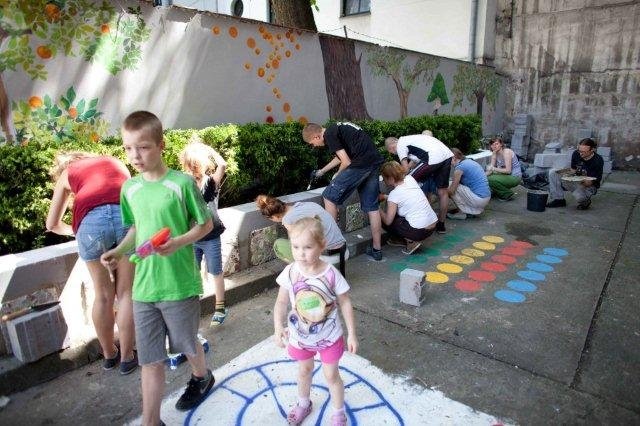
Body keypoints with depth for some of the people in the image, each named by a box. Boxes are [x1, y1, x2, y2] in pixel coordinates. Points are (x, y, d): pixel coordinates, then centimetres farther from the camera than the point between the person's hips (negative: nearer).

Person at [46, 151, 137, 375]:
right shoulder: (115, 162, 36)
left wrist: (75, 231, 54)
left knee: (103, 295, 16)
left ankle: (109, 354, 34)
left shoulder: (66, 173, 32)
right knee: (126, 293, 12)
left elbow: (53, 225, 35)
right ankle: (127, 357, 24)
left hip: (91, 219, 0)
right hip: (129, 214, 1)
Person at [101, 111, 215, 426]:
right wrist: (119, 251, -2)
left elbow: (205, 224, -6)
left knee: (186, 344, 19)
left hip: (180, 285, -3)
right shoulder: (129, 188, 2)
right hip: (143, 288, 4)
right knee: (150, 360, 12)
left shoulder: (181, 183, -13)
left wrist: (178, 243, -22)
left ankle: (201, 377, 51)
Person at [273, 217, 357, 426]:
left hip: (329, 337, -2)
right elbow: (281, 302, -9)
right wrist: (278, 327, -23)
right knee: (304, 371, 26)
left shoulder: (331, 274, -24)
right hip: (300, 337, 2)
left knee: (331, 375, 16)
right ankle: (303, 403, 55)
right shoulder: (290, 273, -19)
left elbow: (345, 303, -13)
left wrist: (352, 334, -8)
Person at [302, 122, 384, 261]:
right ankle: (376, 249, 19)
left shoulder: (329, 134, -5)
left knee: (330, 197, 2)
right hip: (375, 162, 9)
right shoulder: (337, 128, 24)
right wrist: (322, 171, 48)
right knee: (371, 206, 13)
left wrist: (337, 175, 11)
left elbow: (346, 162, -9)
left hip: (361, 163, -9)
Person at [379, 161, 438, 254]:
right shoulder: (410, 178, 3)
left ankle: (410, 241, 1)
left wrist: (379, 210, 4)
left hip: (419, 231, -8)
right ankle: (401, 239, 23)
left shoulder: (394, 194, -15)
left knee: (384, 221, 7)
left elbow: (388, 221, -11)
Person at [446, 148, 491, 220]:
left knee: (450, 185, -5)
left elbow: (451, 191, -11)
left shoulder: (459, 167, -13)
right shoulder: (470, 161, 14)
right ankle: (473, 211, 16)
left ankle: (462, 213, 2)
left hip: (479, 199, -9)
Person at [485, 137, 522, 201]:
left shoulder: (506, 152, -22)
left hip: (515, 177, -8)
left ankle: (509, 195, -7)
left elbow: (508, 170, -28)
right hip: (506, 175, 8)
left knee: (491, 180, -25)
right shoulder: (495, 153, 1)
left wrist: (494, 169, -26)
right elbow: (492, 168, -2)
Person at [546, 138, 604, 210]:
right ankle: (558, 199, -6)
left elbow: (595, 181, -19)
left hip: (588, 186, -6)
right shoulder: (576, 154, -7)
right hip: (576, 181, 6)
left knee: (578, 195, -41)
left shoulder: (598, 161, -21)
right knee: (553, 172, -11)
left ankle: (585, 201, 2)